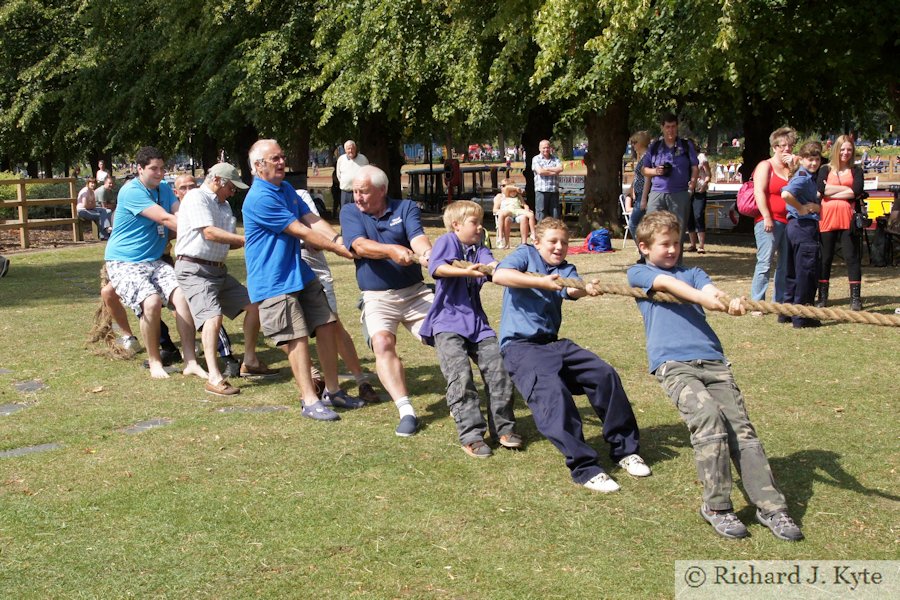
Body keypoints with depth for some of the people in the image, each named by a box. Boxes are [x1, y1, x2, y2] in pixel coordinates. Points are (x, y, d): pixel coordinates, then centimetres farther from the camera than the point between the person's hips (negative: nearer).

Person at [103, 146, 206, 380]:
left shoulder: (164, 189, 11)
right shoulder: (131, 191, -14)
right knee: (152, 301, -29)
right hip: (124, 262, -6)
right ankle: (154, 362, -7)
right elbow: (165, 219, -21)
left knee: (182, 295, -18)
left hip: (154, 261, 6)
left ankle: (190, 362, -14)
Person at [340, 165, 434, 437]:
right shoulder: (350, 212, 4)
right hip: (377, 298, -1)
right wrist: (392, 250, -33)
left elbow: (418, 237, -16)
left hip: (416, 292, 1)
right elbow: (360, 246, -14)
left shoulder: (406, 208, 3)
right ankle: (406, 411, -25)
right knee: (382, 343, -26)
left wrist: (426, 253, -41)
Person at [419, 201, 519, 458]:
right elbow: (436, 267, -19)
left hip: (476, 321, 6)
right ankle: (471, 435, -11)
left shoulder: (479, 249, 14)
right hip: (447, 321, -6)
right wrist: (466, 271, -33)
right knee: (460, 374, -15)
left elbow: (492, 264, -8)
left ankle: (503, 427, 8)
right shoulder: (447, 241, 0)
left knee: (498, 367, -4)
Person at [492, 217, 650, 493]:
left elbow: (572, 290, -10)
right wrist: (541, 282, -25)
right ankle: (584, 468, -29)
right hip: (519, 344, -6)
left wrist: (587, 290, -35)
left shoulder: (566, 269, 15)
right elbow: (499, 275, -17)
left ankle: (624, 449, 5)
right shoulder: (525, 254, 4)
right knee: (551, 389, -30)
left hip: (553, 343, 6)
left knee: (605, 374, -8)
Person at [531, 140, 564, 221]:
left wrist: (546, 169, -7)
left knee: (555, 216, 5)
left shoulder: (555, 159, 15)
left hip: (554, 190, 3)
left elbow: (560, 169, -4)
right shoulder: (536, 159, 5)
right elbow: (540, 171, -11)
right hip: (541, 191, -3)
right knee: (541, 216, -2)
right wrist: (554, 172, -4)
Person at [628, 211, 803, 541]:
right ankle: (716, 505, -13)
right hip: (672, 362, -4)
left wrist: (731, 302, -22)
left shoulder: (693, 272, 25)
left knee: (741, 427, -8)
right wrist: (702, 297, -26)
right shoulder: (638, 273, 14)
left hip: (712, 360, 4)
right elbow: (666, 282, -8)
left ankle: (771, 505, -6)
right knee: (708, 417, -24)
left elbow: (711, 291, 2)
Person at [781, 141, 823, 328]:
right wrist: (801, 208, -20)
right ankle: (801, 316, 0)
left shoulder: (809, 177, 17)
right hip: (804, 226, -10)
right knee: (807, 271, -5)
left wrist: (814, 206, -2)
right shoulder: (803, 177, -14)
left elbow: (817, 206, 20)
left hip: (795, 226, 10)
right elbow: (786, 194, -33)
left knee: (794, 270, 15)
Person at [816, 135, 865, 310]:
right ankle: (822, 297, 13)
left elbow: (856, 192, -8)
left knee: (852, 257, -1)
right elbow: (821, 189, -9)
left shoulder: (856, 171, 10)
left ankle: (855, 298, 2)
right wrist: (846, 188, -8)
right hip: (827, 218, 1)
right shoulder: (825, 170, 10)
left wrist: (831, 193, -8)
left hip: (848, 218, 0)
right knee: (825, 258, 5)